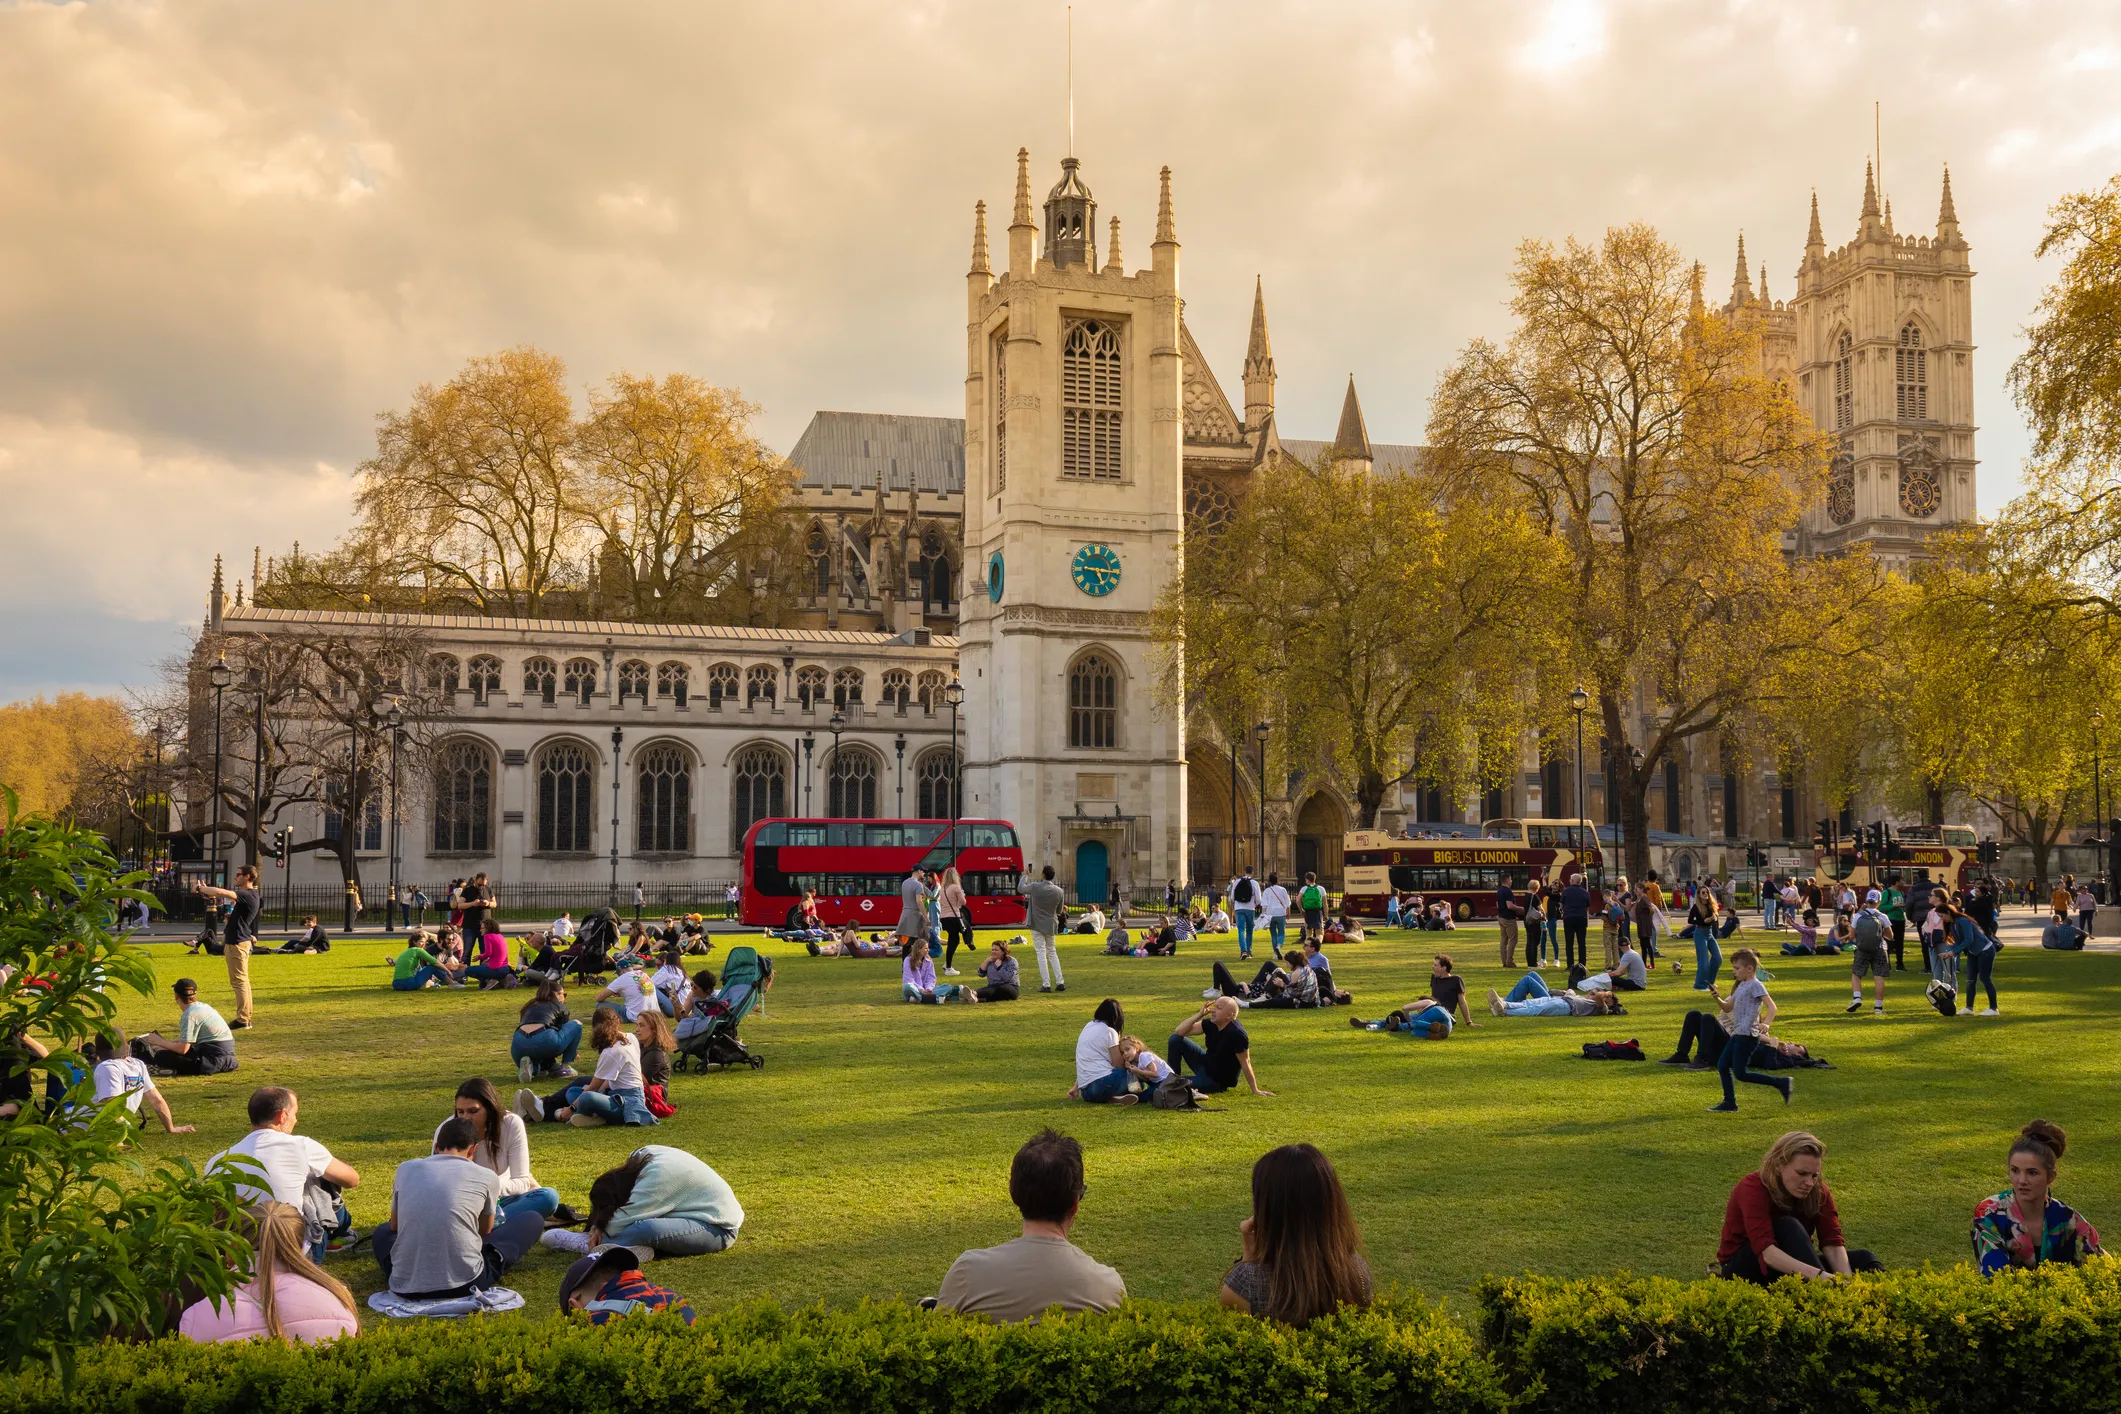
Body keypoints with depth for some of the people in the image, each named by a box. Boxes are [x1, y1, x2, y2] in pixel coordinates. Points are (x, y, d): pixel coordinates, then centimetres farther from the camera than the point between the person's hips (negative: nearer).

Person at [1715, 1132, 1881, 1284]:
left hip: (1789, 1272, 6)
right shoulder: (1753, 1188, -27)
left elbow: (1833, 1243, -19)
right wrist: (1817, 1275, -52)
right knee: (1788, 1227, -33)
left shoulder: (1817, 1191, -9)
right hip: (1743, 1268, -6)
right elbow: (1765, 1249, -40)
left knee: (1862, 1259, -15)